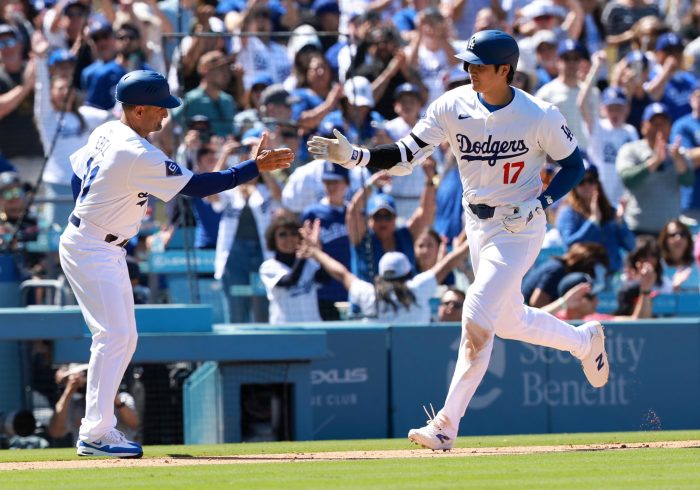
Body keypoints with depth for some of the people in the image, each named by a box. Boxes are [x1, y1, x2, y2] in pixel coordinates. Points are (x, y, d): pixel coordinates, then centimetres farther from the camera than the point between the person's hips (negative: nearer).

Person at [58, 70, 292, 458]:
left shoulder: (106, 133, 5)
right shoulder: (137, 155, -24)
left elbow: (78, 170, 18)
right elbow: (196, 186, -22)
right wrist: (254, 167, -21)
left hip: (107, 251, 10)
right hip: (90, 251, -10)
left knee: (124, 338, 11)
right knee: (113, 335, -14)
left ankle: (99, 427, 13)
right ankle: (96, 434, -16)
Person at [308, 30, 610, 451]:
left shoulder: (540, 116, -18)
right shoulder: (453, 107, -9)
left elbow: (574, 166, -4)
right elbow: (406, 156, -12)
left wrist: (538, 204, -19)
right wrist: (353, 156, -28)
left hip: (519, 229, -6)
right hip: (478, 225, 6)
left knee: (477, 318, -16)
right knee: (508, 319, 19)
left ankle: (447, 425, -13)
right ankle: (586, 341, 48)